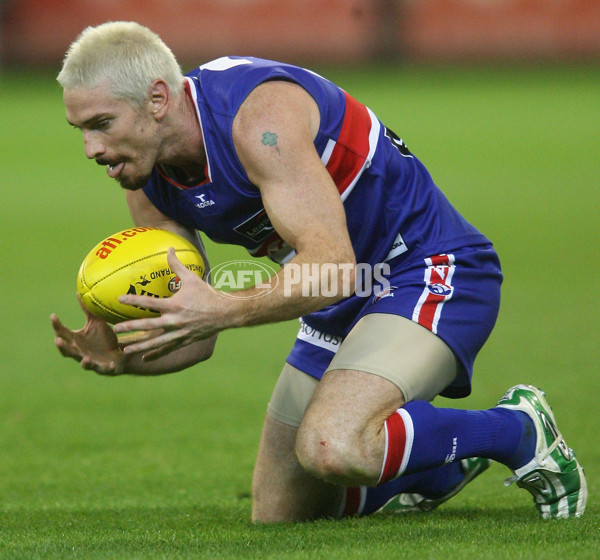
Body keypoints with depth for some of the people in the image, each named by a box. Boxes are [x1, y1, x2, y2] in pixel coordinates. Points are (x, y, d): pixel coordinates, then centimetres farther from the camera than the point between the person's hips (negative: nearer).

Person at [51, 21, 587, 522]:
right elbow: (193, 335, 2)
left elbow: (334, 265, -34)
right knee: (277, 516, 9)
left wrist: (226, 309, -46)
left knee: (331, 449, -33)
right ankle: (453, 462, 28)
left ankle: (519, 431, -10)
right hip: (347, 299, 9)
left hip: (432, 272, -9)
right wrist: (122, 357, -19)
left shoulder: (258, 113, -27)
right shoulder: (148, 185, -2)